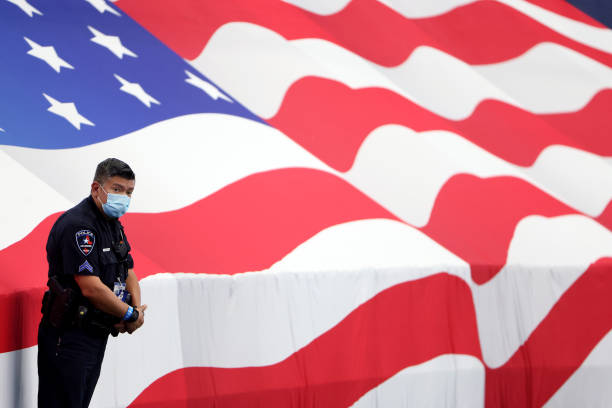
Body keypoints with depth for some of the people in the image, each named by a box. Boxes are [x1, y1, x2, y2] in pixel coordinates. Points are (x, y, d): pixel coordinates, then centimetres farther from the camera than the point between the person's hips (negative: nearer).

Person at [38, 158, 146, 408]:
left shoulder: (113, 224, 13)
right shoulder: (77, 226, -19)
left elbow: (128, 272, 19)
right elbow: (91, 288, -24)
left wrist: (137, 309, -2)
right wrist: (131, 315, -12)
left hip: (97, 335, 10)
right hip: (68, 338, -10)